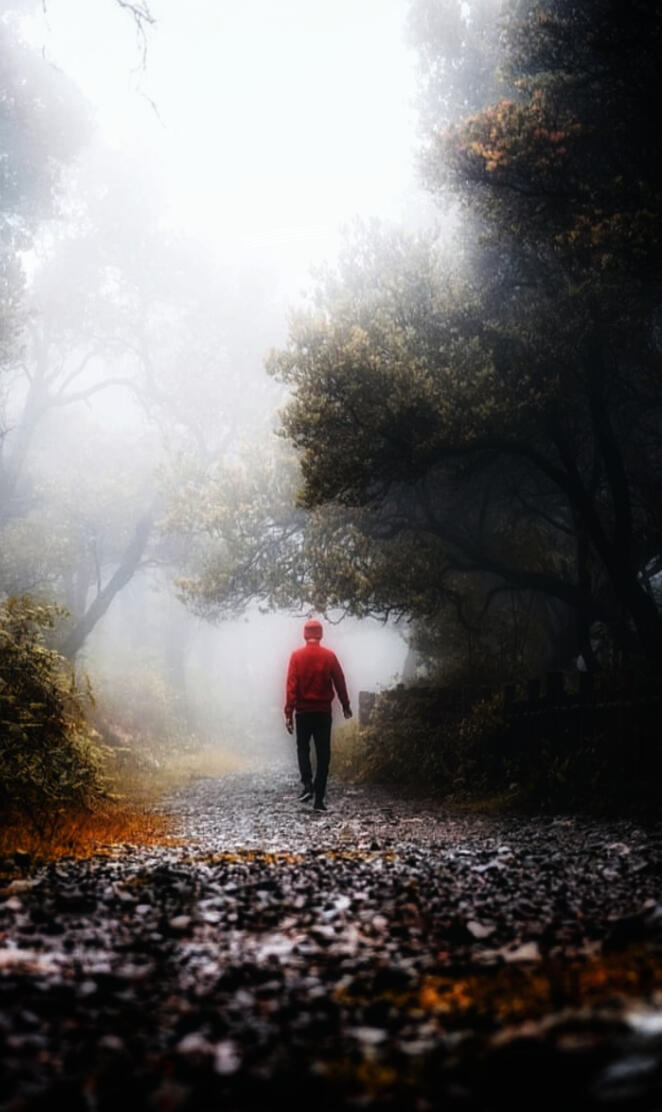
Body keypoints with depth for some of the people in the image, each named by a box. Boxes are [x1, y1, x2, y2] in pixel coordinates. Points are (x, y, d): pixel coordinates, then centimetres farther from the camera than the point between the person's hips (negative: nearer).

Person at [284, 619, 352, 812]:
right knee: (323, 753, 5)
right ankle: (319, 799, 2)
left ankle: (307, 784, -4)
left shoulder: (297, 656, -5)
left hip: (303, 711, 0)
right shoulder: (329, 656, -2)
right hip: (323, 711, 0)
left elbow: (291, 686, -9)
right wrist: (346, 706, 16)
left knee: (303, 748, 17)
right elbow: (340, 683, 3)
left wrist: (289, 713, -8)